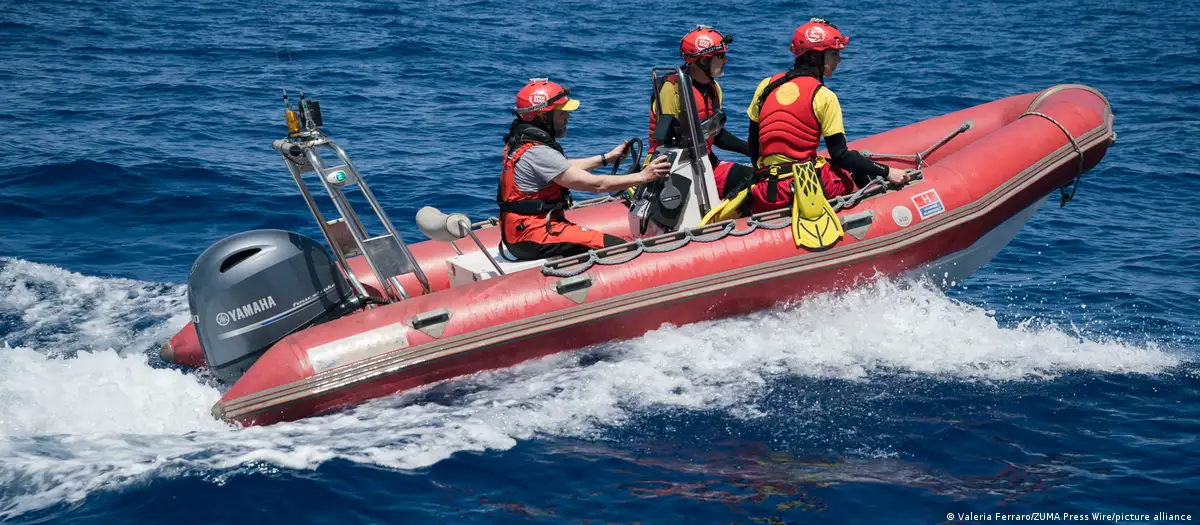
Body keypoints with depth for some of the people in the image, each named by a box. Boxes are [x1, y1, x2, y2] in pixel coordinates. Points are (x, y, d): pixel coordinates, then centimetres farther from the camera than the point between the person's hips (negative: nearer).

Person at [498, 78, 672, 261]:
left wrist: (608, 157, 25)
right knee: (619, 247, -15)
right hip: (532, 239, -10)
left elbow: (564, 167, 24)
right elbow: (596, 184, -19)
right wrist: (643, 176, -12)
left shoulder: (520, 140, 8)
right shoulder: (538, 153, -21)